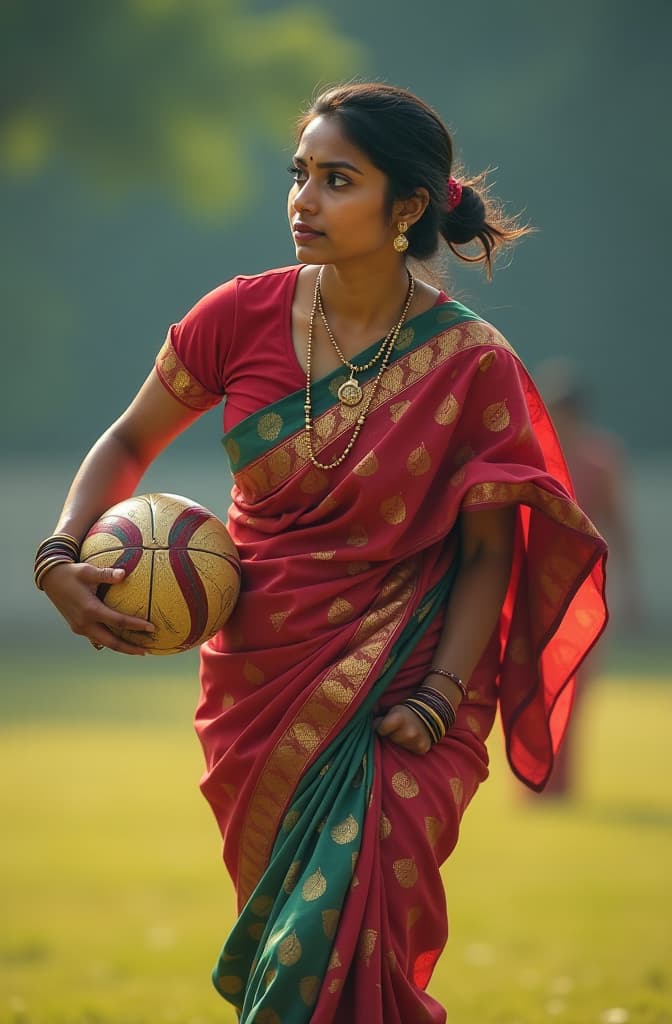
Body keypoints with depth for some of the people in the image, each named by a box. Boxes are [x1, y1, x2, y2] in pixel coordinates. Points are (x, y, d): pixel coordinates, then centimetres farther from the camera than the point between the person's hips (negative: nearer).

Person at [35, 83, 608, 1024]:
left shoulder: (474, 367, -10)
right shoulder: (245, 317, -5)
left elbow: (488, 554, -4)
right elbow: (131, 441, 8)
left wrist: (439, 700, -14)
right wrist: (61, 557, -7)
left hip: (401, 689, -3)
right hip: (259, 674, 3)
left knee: (351, 920, -19)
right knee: (283, 907, 10)